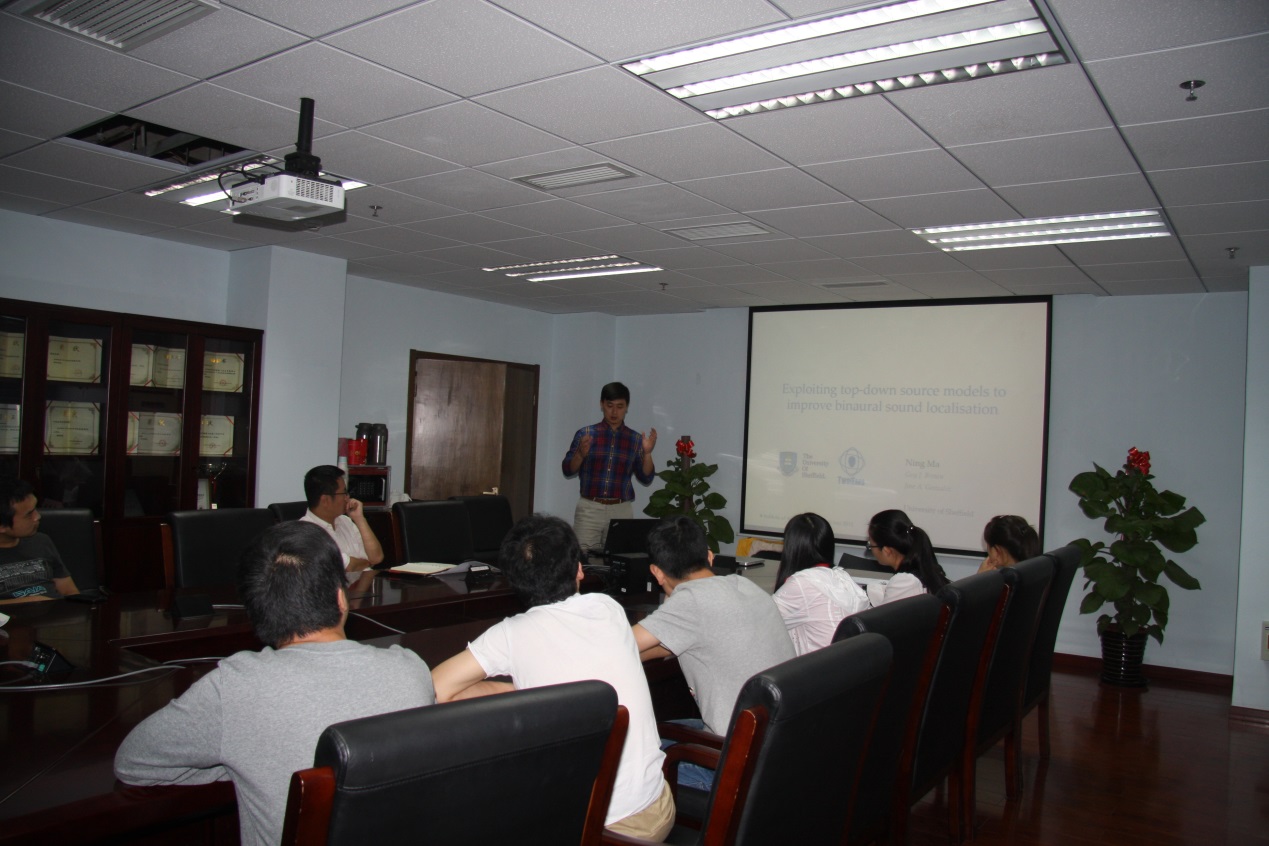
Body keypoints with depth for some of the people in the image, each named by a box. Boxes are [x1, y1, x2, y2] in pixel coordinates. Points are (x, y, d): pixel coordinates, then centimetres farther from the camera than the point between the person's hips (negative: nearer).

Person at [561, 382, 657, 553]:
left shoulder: (635, 439, 5)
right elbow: (568, 471, 1)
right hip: (589, 508, -1)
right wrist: (581, 454, -17)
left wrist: (647, 453, -13)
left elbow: (646, 479, 2)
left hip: (621, 511, 1)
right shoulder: (585, 434, 2)